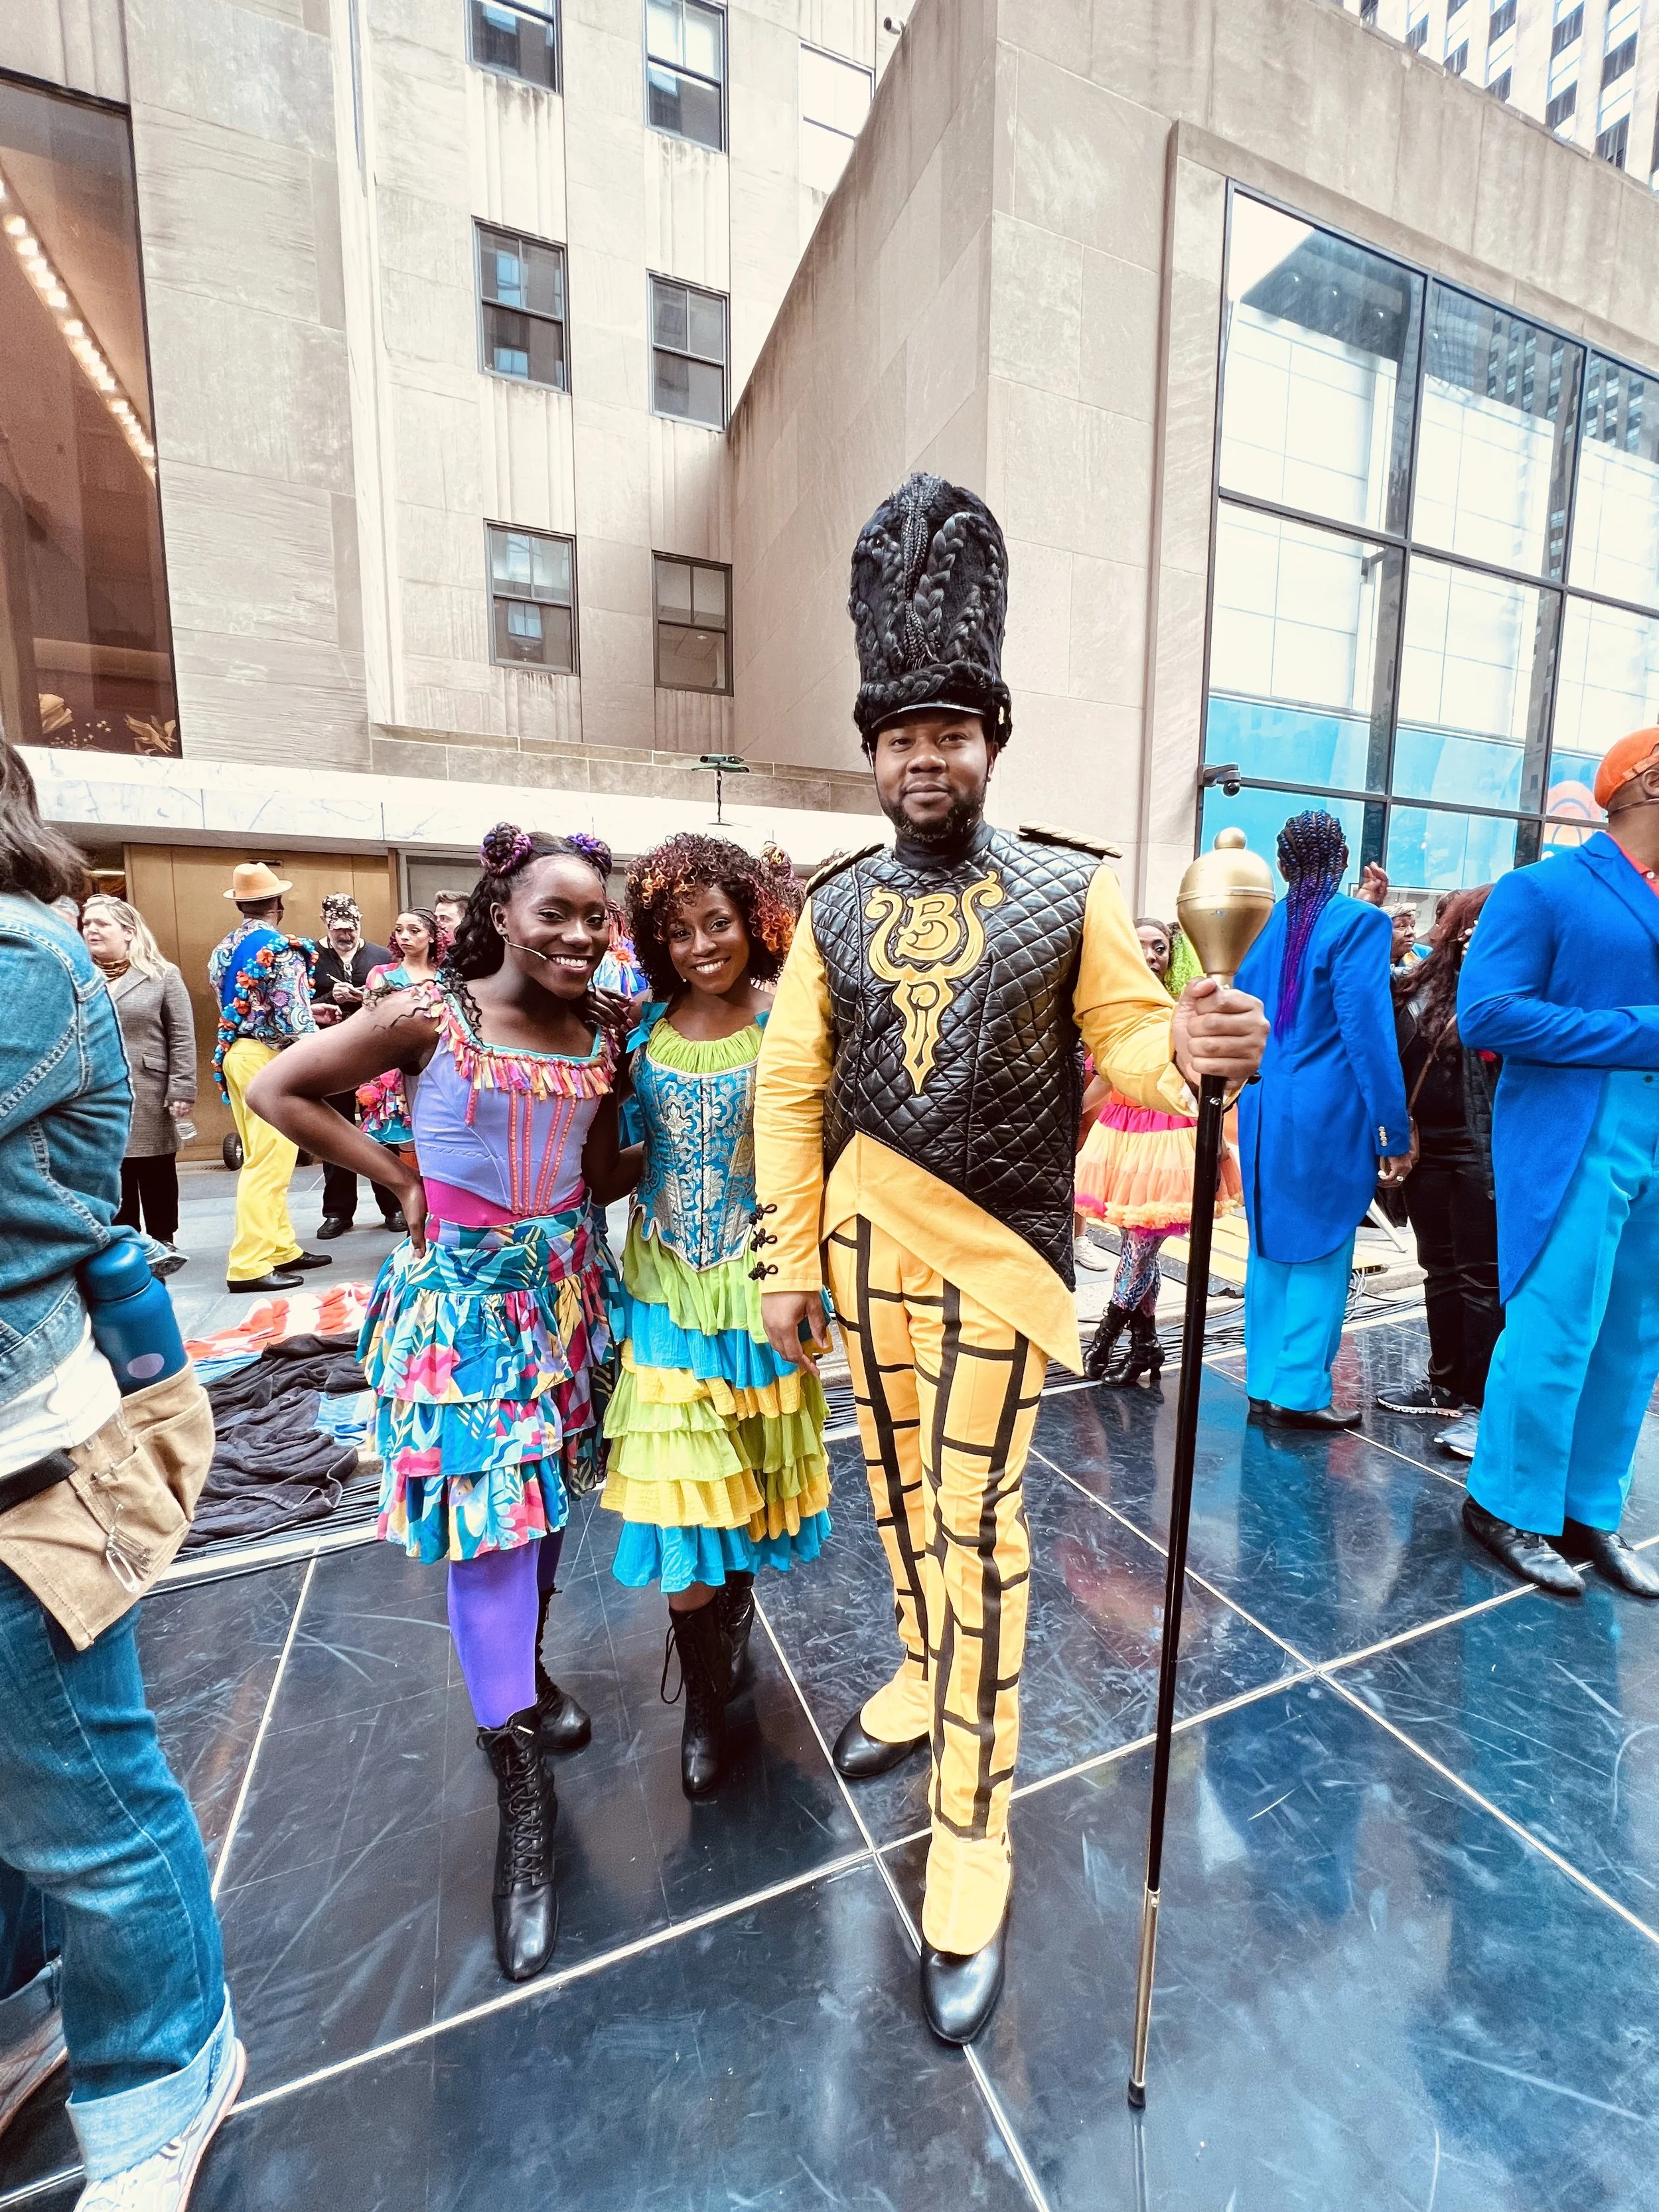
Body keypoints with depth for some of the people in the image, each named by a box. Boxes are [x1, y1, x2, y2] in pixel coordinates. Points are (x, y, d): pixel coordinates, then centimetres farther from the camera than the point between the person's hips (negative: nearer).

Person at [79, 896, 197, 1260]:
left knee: (157, 1175, 8)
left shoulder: (162, 975, 1)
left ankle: (163, 1242, 21)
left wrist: (181, 1091, -10)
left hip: (150, 1098, -2)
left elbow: (181, 1039, -3)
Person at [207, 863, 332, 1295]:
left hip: (235, 1053, 9)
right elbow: (293, 1017, -18)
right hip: (271, 1057, -8)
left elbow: (241, 1009, 16)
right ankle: (249, 1265, -2)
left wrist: (308, 1013, 23)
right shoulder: (281, 948, -13)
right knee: (268, 1165, -5)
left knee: (261, 1159, 14)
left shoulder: (223, 950, 12)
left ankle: (281, 1249, 22)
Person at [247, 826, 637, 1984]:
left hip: (568, 1281, 5)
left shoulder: (603, 1036, 2)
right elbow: (278, 1090, -3)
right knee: (491, 1519, -4)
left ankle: (525, 1670, 45)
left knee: (551, 1500, 18)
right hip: (464, 1289, -5)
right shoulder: (429, 1015, -10)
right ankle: (524, 1799, 13)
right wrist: (397, 1178, -6)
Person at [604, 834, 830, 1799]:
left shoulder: (784, 1024, -9)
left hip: (755, 1275, -2)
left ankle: (734, 1611, 49)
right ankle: (705, 1698, 30)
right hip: (666, 1279, 2)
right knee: (680, 1481, 6)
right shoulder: (644, 1027, 1)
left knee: (745, 1465, 17)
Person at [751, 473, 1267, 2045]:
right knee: (901, 1495, 20)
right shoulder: (835, 909, 2)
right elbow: (789, 1093, 2)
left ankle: (968, 1862, 23)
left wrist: (1191, 1048, -28)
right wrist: (788, 1265, 0)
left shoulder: (1073, 893, -4)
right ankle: (921, 1678, 48)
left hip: (996, 1254, -3)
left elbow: (1121, 1042, -3)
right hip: (866, 1238, 4)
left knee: (973, 1526, 3)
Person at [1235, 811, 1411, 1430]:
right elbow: (1366, 1029, -13)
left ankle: (1266, 1386, 22)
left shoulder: (1260, 926, 8)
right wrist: (1393, 1127, -8)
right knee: (1320, 1254, 4)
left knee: (1270, 1249, 13)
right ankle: (1301, 1393, 11)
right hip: (1328, 1117, -5)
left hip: (1264, 1115, 6)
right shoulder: (1359, 922, -9)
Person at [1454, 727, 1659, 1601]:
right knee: (1554, 1334, -3)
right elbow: (1486, 1013, -16)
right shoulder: (1542, 890, -5)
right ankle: (1510, 1508, 15)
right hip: (1571, 1143, -7)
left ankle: (1588, 1515, 26)